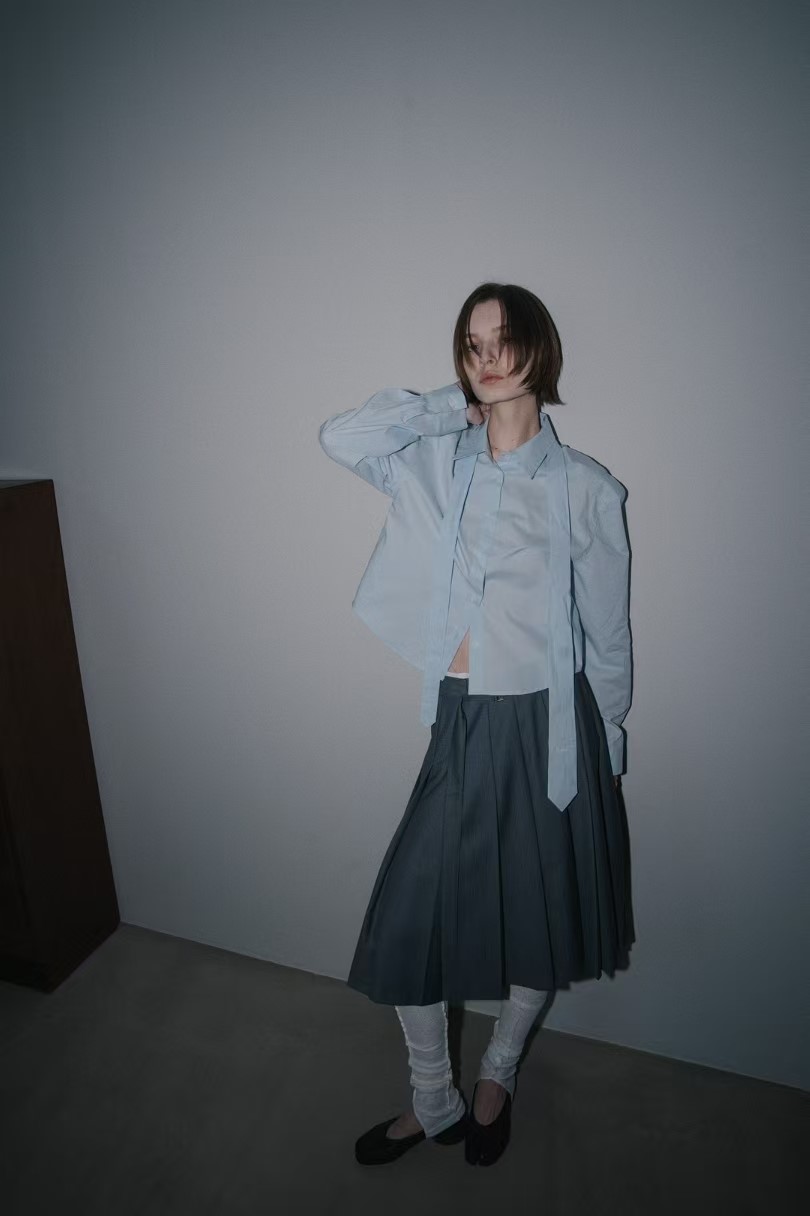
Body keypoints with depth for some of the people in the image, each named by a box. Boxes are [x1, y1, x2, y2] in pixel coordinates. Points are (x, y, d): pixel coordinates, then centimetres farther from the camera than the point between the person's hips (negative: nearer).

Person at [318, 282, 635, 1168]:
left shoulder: (584, 487, -6)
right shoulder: (435, 464, 2)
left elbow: (608, 632, 0)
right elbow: (339, 437, -11)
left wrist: (610, 745, 5)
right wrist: (455, 402, -6)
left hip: (548, 725, -1)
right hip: (461, 724, 2)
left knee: (540, 921, 16)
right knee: (407, 916, 7)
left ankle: (496, 1076, 47)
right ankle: (433, 1104, 36)